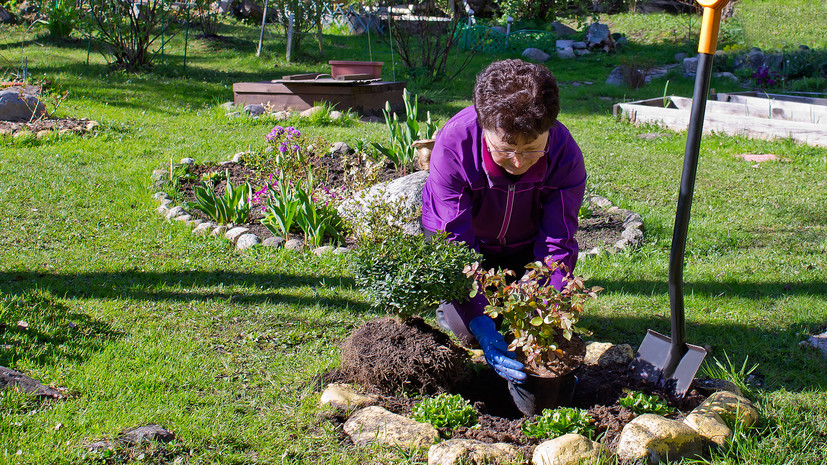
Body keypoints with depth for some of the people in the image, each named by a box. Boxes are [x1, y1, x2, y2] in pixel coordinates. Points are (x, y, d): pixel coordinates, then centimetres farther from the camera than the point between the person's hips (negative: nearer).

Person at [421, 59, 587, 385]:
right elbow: (456, 246, -36)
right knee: (468, 331, -13)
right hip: (462, 237, -2)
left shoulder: (564, 154, -32)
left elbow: (557, 245, -27)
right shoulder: (453, 145, -38)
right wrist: (480, 323, -45)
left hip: (523, 244, 2)